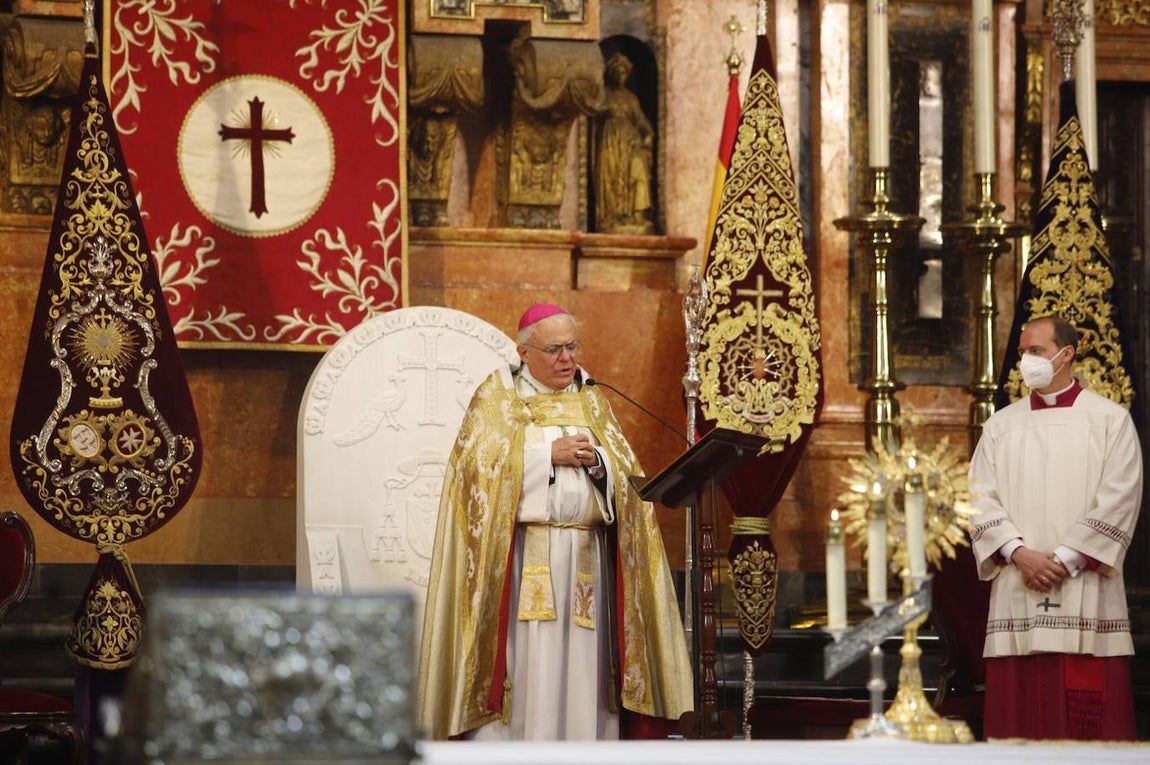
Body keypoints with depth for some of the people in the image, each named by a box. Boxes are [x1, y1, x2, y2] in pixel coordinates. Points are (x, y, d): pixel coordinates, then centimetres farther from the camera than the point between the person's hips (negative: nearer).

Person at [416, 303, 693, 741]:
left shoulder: (590, 399, 17)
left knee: (580, 664, -1)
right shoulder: (497, 394, 6)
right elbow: (480, 462, -8)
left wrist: (595, 459, -10)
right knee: (520, 655, -10)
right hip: (520, 555, -3)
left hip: (585, 556, 4)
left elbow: (625, 469, 11)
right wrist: (549, 454, -13)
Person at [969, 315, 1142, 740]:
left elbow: (1118, 501, -5)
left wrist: (1065, 559, -12)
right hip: (1017, 595, 3)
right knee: (1021, 714, -1)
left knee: (1089, 720, -5)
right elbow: (981, 498, 5)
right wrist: (1019, 553, -11)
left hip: (1085, 591, -3)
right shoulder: (1001, 426, 13)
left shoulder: (1110, 420, 3)